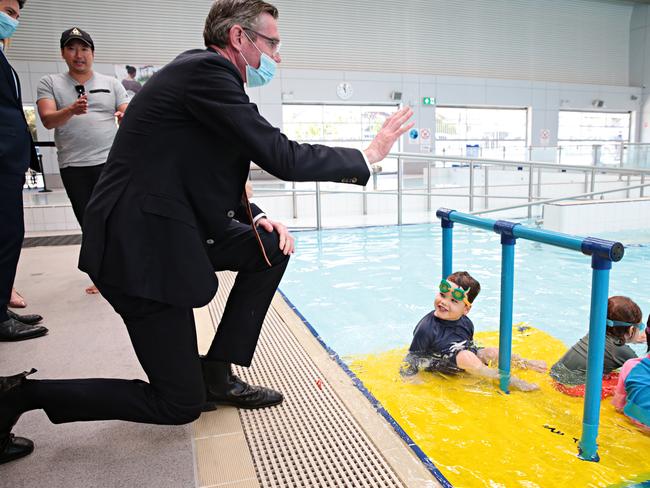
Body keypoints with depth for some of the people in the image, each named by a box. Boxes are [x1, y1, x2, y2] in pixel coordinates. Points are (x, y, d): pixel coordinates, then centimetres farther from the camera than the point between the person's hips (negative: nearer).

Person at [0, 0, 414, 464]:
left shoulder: (207, 74, 15)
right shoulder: (206, 70, -15)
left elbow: (211, 180, 19)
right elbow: (283, 158, -20)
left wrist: (256, 218, 3)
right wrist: (367, 156, -7)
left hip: (169, 230, 10)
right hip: (141, 247, -10)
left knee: (272, 247, 11)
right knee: (181, 404, 1)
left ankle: (216, 373, 18)